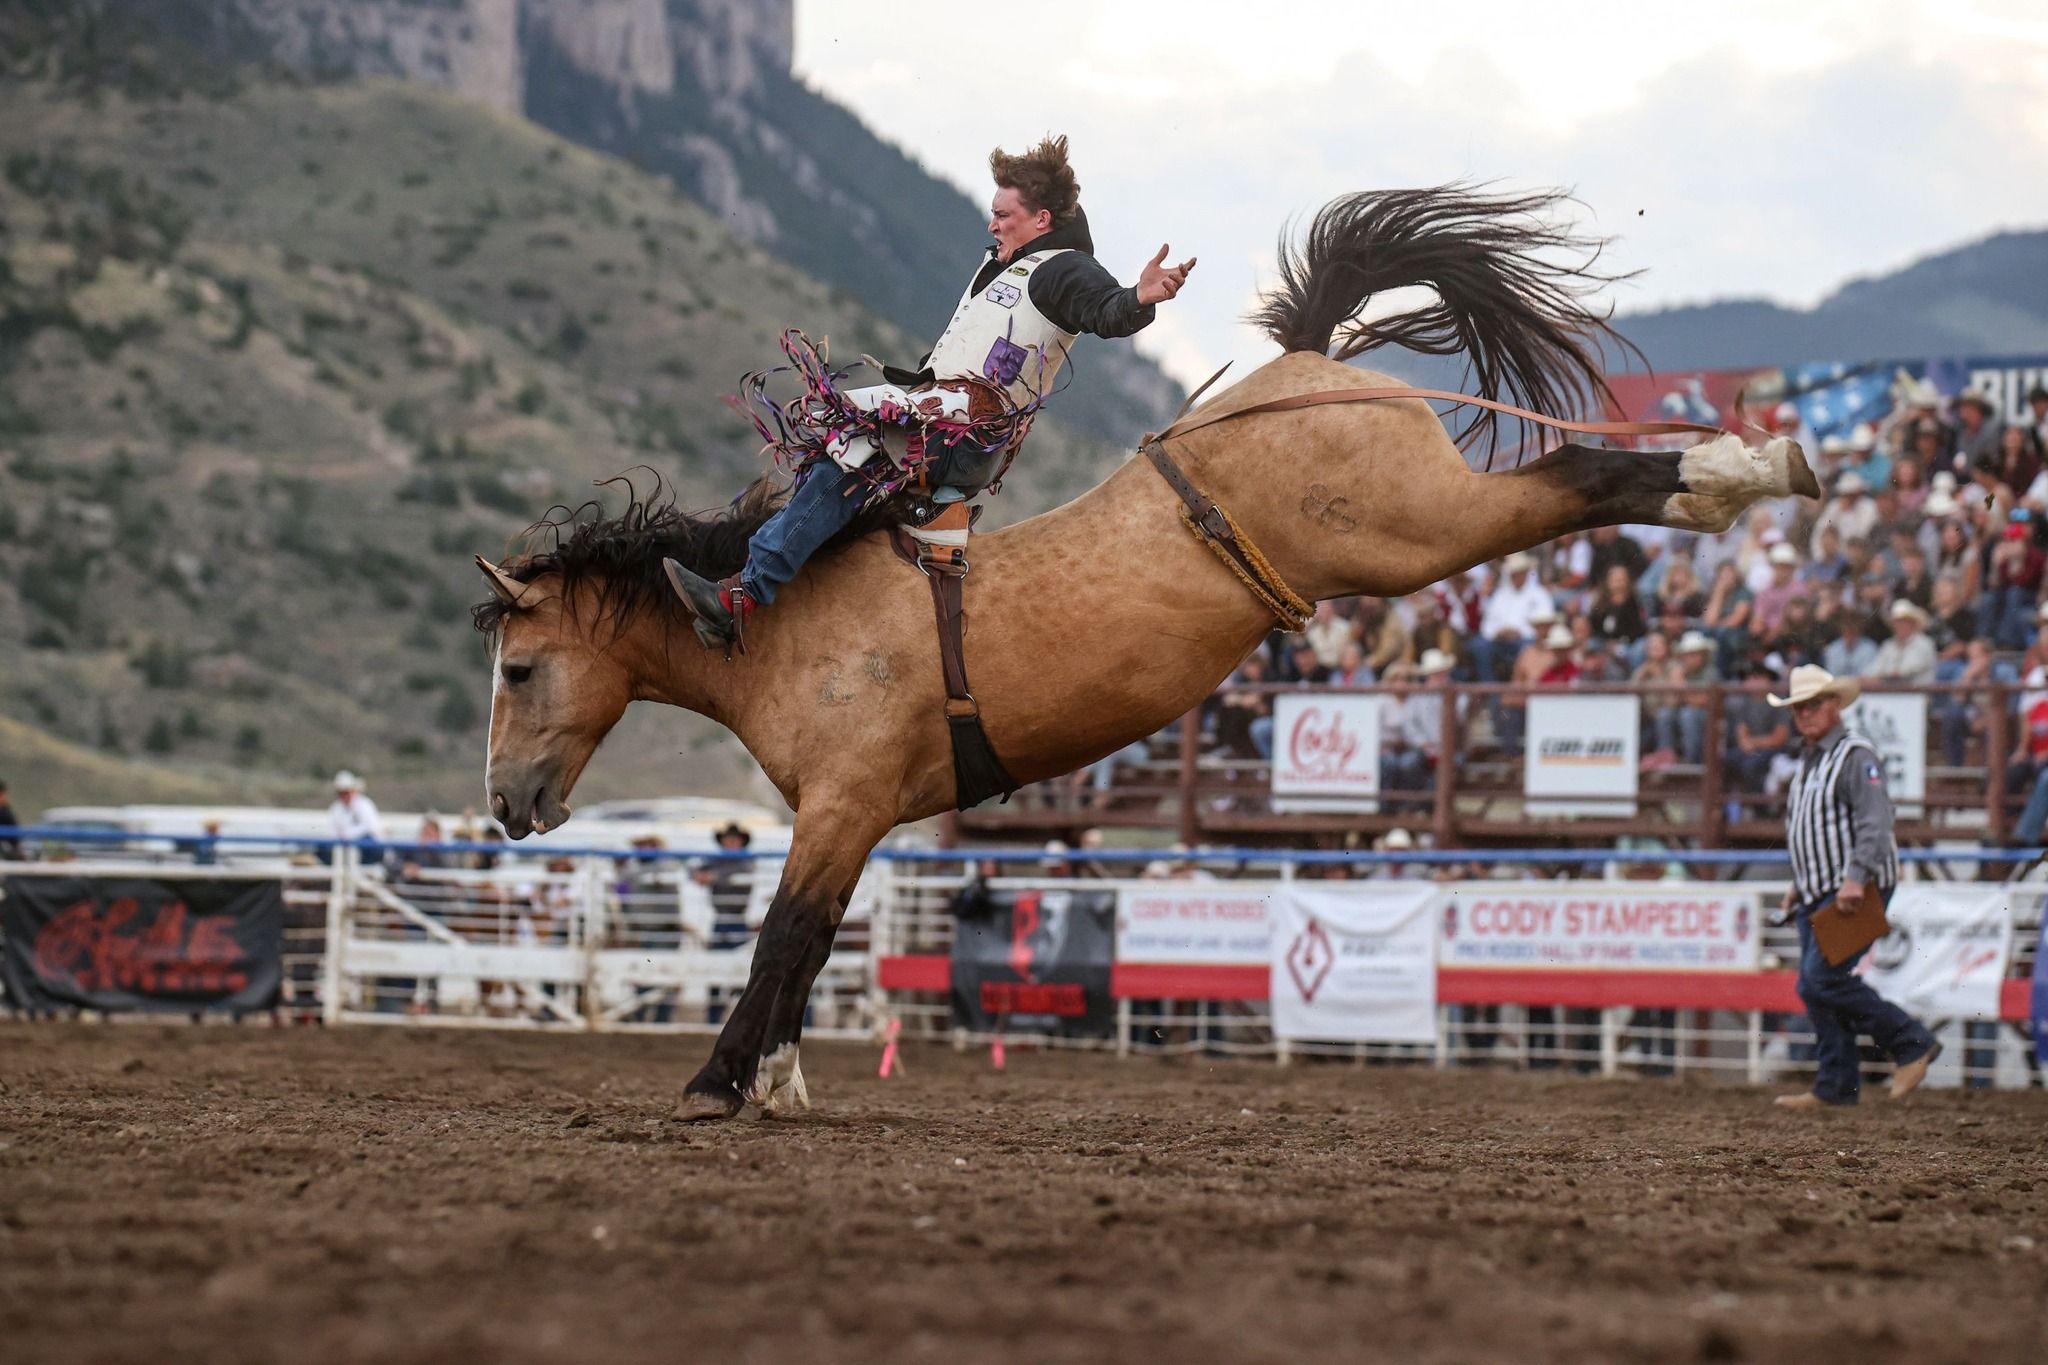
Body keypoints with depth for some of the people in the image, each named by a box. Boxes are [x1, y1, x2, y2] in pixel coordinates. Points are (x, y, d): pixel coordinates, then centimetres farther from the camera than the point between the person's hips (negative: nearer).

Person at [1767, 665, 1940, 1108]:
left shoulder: (1856, 756, -11)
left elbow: (1875, 823, -21)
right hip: (1816, 896, 10)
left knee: (1823, 980, -17)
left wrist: (1855, 878, -29)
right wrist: (1799, 883, 22)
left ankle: (1912, 1043, -6)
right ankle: (1836, 1085, 11)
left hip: (1856, 892, -10)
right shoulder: (1807, 761, 19)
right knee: (1814, 989, 6)